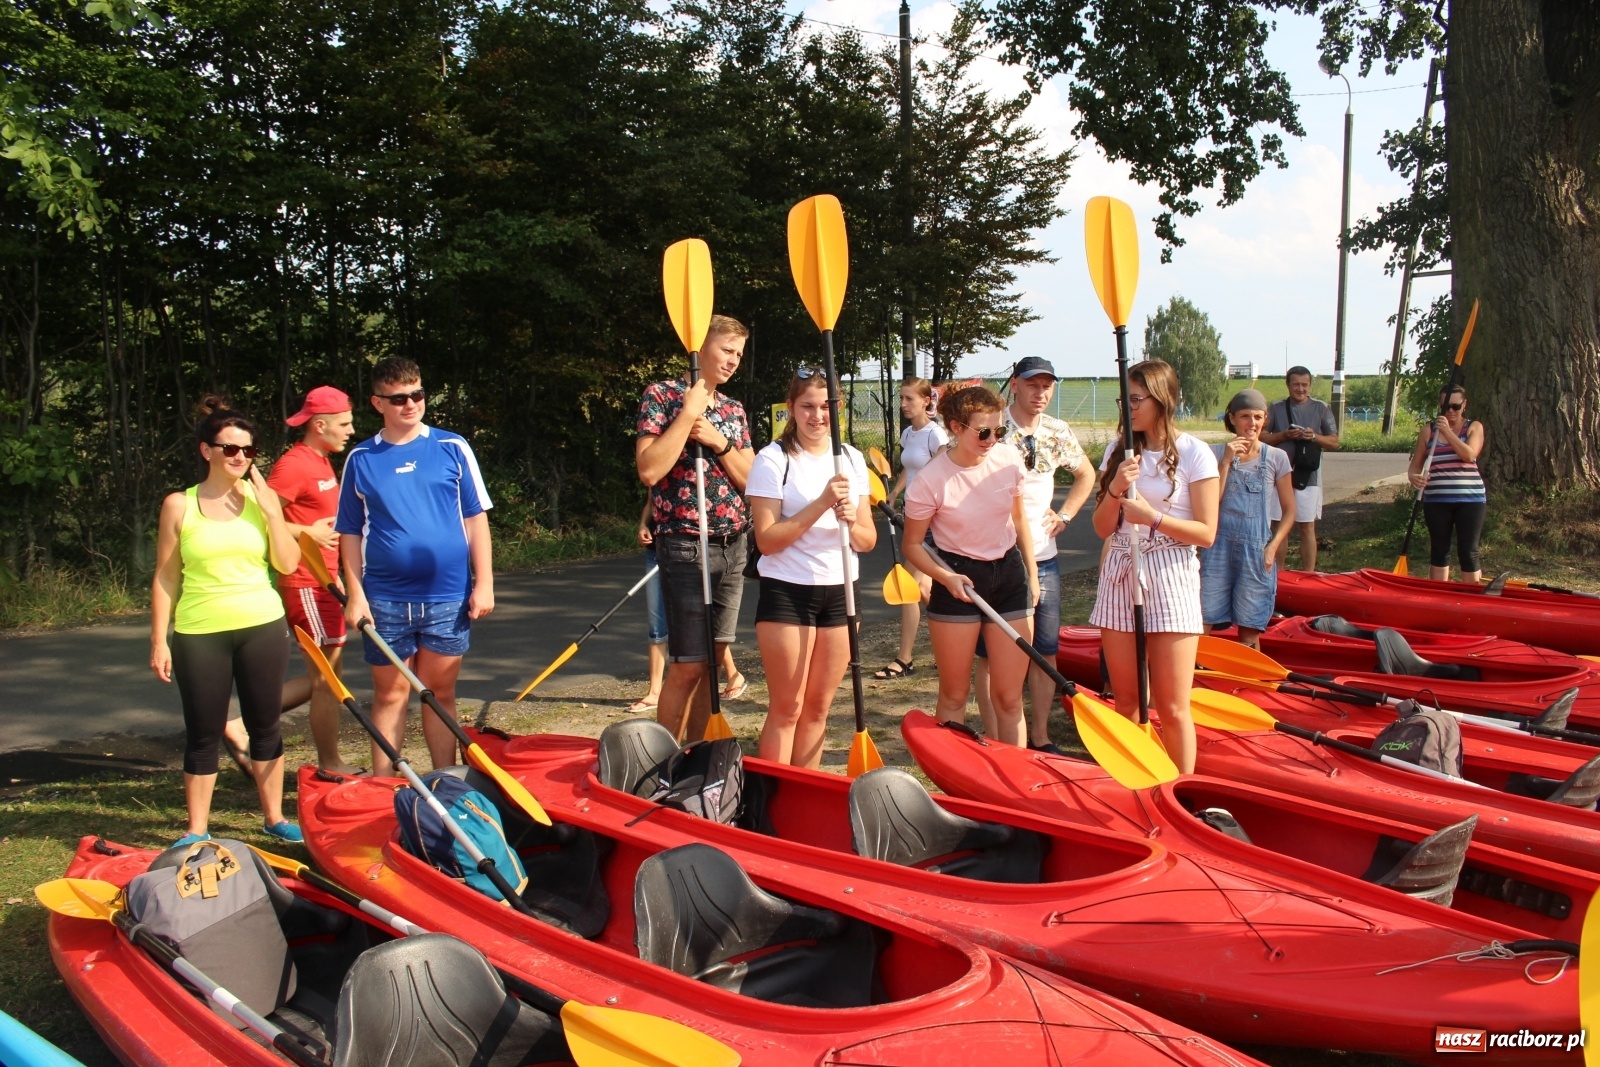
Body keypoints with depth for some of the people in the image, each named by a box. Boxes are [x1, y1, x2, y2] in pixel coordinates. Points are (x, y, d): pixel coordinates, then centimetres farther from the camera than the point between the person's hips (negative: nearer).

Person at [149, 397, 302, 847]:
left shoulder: (262, 498, 3)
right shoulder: (180, 505, 0)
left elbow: (288, 564, -4)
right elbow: (165, 576, 2)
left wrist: (270, 510, -12)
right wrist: (159, 640, -2)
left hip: (262, 628, 1)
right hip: (199, 633, -1)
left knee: (265, 726, 11)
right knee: (203, 735, 6)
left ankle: (274, 817, 24)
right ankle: (197, 831, 18)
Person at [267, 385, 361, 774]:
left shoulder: (322, 463, 16)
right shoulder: (293, 464, -15)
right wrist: (309, 533, -20)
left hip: (322, 581, 10)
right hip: (305, 583, -10)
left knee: (323, 676, 14)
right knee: (326, 674, -1)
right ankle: (330, 764, 10)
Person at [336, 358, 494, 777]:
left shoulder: (453, 448, 1)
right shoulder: (361, 459, 4)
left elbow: (476, 519, 2)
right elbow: (349, 534, 6)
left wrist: (483, 583, -3)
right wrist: (355, 594, -2)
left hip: (448, 596, 0)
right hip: (384, 599, 1)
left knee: (440, 692, 9)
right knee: (390, 695, 8)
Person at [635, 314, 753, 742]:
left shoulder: (733, 410, 14)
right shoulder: (663, 395, -4)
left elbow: (749, 481, 9)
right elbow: (649, 469, -17)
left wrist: (720, 442, -6)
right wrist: (688, 413, -15)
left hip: (733, 547, 6)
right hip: (686, 547, -6)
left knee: (712, 662, 9)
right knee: (687, 666, -7)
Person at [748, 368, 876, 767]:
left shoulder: (852, 459, 8)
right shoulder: (773, 460, -7)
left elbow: (869, 540, 8)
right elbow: (767, 540, -14)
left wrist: (852, 522, -15)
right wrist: (821, 503, -23)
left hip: (840, 592, 5)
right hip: (787, 592, -5)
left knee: (818, 707, 10)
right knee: (786, 709, -2)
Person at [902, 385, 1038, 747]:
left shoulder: (1009, 459, -6)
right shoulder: (931, 480, -17)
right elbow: (912, 545, -7)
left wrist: (1032, 575, 14)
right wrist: (946, 578, -22)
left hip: (1009, 574, 3)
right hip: (958, 581, -3)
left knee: (1009, 697, 4)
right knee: (954, 695, 7)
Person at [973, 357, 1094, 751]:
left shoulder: (1058, 432, 6)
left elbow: (1086, 474, 23)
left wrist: (1065, 514, 10)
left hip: (1043, 559, 5)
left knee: (1045, 652, 10)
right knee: (991, 655, 3)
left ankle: (1040, 736, 22)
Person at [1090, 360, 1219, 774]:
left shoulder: (1194, 453, -5)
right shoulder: (1120, 450, 8)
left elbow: (1206, 533, -7)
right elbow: (1102, 528, 6)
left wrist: (1153, 517, -19)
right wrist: (1116, 489, -11)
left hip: (1170, 579, -4)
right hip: (1120, 575, 5)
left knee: (1172, 709, -2)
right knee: (1126, 703, 10)